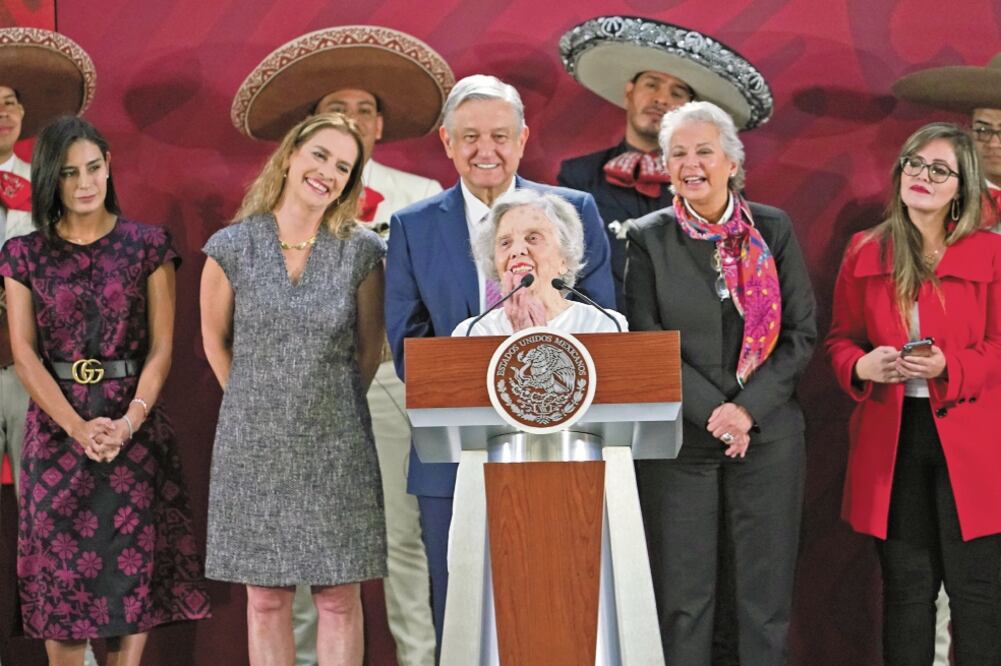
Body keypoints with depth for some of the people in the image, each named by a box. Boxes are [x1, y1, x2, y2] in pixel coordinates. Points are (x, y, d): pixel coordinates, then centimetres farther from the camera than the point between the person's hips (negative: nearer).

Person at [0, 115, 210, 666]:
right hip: (57, 426, 0)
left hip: (135, 427, 0)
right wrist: (79, 428, -14)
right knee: (63, 569, 2)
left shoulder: (148, 245, 3)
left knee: (134, 564, 1)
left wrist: (128, 422, -15)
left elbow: (161, 347, -1)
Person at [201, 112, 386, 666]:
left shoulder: (360, 252, -3)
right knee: (266, 600, 6)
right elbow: (214, 338, 10)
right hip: (254, 446, 0)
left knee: (339, 598, 3)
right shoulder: (232, 247, -3)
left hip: (335, 446, 0)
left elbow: (369, 347, 9)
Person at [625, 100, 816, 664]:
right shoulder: (649, 238, 1)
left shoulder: (774, 230, 3)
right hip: (680, 438, -1)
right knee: (683, 595, 4)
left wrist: (748, 408, -11)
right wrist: (713, 413, -14)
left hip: (769, 433, 1)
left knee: (767, 593, 6)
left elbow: (802, 333, 1)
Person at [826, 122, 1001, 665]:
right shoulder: (865, 252, 8)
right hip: (891, 442, 2)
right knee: (905, 589, 9)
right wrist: (861, 366, -10)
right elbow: (840, 338, 12)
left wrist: (948, 367, -19)